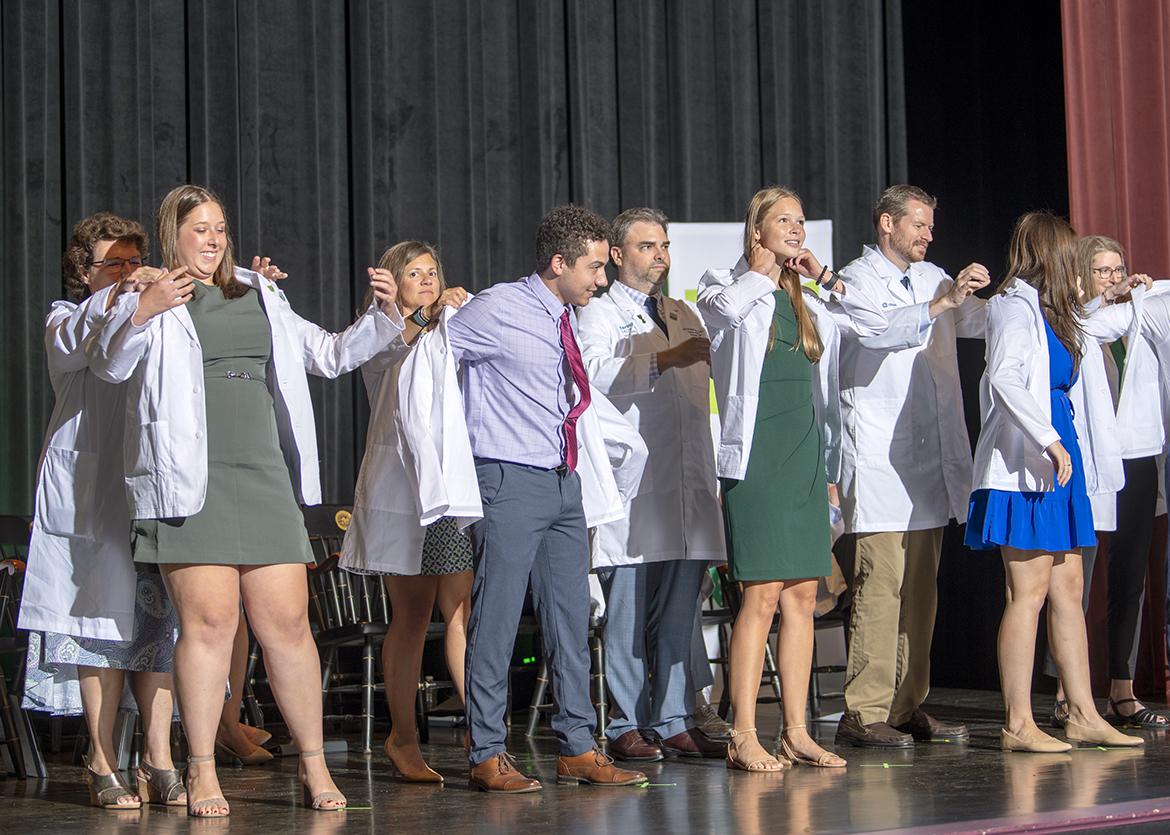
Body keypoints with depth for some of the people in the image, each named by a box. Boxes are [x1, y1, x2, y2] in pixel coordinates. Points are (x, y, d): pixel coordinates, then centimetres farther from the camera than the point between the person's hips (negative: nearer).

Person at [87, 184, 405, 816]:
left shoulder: (260, 298, 23)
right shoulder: (150, 300, 8)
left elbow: (329, 354, 27)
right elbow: (110, 363, -8)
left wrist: (382, 317, 12)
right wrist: (141, 313, -25)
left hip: (264, 478, 4)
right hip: (189, 481, -4)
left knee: (287, 621, 0)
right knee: (209, 621, -11)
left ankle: (313, 763, 7)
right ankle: (201, 773, -5)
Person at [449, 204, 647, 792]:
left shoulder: (567, 318, 13)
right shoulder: (497, 311, -11)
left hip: (565, 480, 8)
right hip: (510, 480, -8)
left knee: (571, 620, 9)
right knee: (496, 620, -5)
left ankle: (576, 748, 15)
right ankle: (487, 755, 2)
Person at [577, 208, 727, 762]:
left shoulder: (684, 316, 22)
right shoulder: (599, 312, 3)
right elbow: (597, 374, -14)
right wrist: (661, 358, -23)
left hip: (687, 484, 6)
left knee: (678, 613, 5)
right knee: (627, 615, -3)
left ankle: (672, 723, 8)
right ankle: (627, 727, 1)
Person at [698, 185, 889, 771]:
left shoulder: (807, 302, 18)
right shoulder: (729, 287, 1)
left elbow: (877, 324, 16)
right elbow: (727, 307, -24)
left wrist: (824, 277, 9)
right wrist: (762, 272, -6)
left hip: (807, 452, 7)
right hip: (757, 453, -7)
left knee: (802, 596, 5)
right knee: (762, 594, -11)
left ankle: (796, 733, 9)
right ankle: (743, 738, -8)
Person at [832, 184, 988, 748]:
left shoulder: (932, 278, 20)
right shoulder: (856, 279, -2)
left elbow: (980, 322, 22)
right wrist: (941, 304, -29)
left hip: (931, 456, 7)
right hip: (880, 458, -7)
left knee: (920, 588, 7)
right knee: (881, 584, -11)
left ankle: (908, 706, 12)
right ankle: (864, 713, -10)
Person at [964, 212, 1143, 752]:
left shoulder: (1052, 313, 18)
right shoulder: (1015, 305, -9)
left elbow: (1084, 327, 42)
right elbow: (1003, 378, -23)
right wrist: (1050, 440, -27)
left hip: (1056, 460, 10)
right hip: (1025, 463, -10)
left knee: (1068, 589, 8)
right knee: (1029, 591, -10)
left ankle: (1083, 716, 11)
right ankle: (1017, 724, -9)